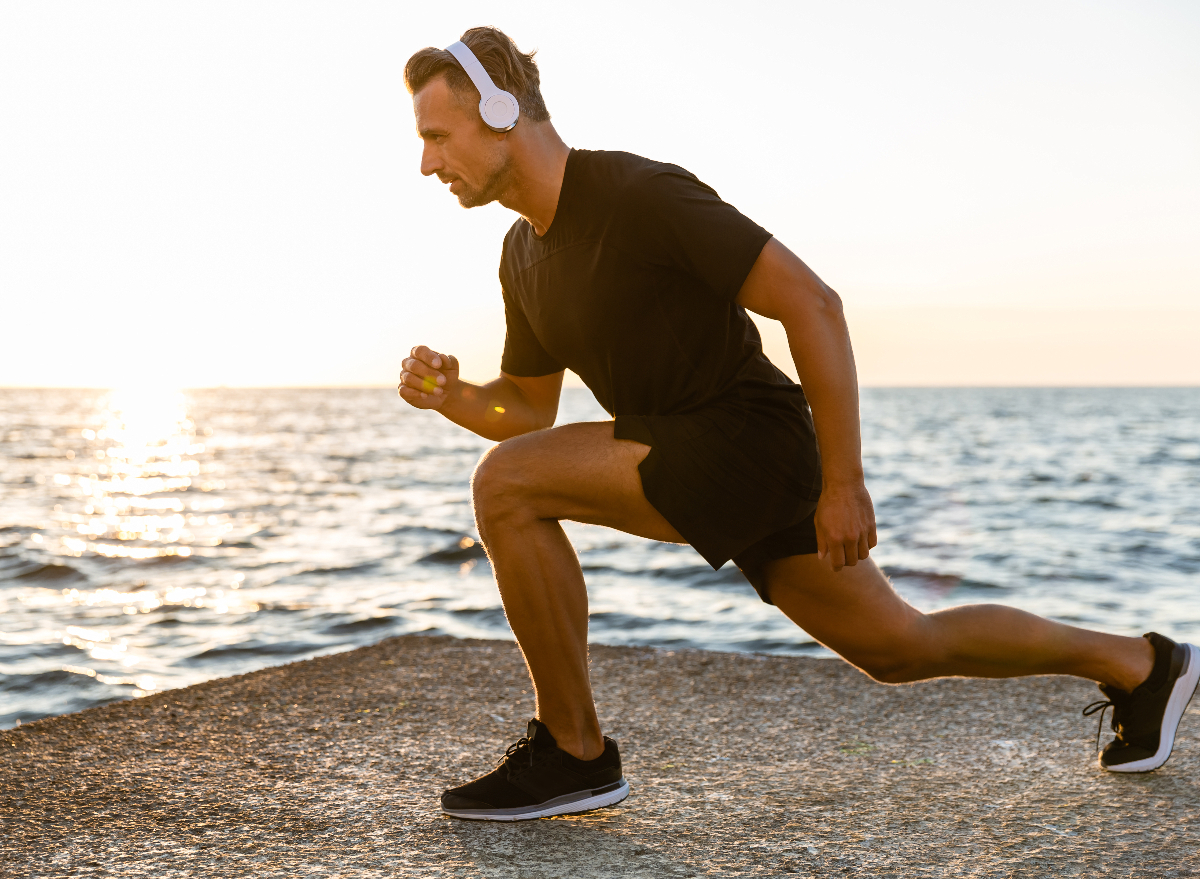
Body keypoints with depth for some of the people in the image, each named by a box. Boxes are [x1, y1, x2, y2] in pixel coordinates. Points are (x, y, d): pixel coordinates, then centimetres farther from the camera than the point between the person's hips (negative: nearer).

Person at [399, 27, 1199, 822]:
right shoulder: (524, 254, 7)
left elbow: (813, 304, -22)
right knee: (901, 649, 18)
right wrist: (448, 395, -7)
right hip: (698, 463, 9)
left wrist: (844, 484, -20)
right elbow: (528, 413, 14)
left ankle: (574, 752, -8)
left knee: (505, 487, -19)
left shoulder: (641, 193, -20)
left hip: (752, 442, -9)